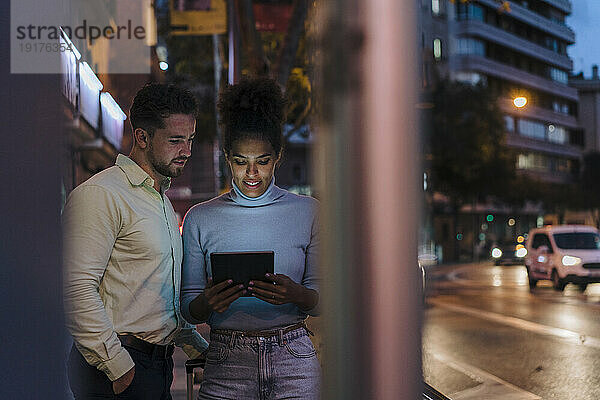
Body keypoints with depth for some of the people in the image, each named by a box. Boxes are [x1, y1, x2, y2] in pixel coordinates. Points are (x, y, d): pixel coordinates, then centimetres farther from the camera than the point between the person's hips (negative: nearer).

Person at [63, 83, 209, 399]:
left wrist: (200, 350, 17)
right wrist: (119, 368, -21)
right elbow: (77, 289, -21)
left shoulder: (161, 200, 18)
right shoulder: (99, 195, -12)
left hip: (159, 365, 8)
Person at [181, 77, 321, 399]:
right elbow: (189, 309, 4)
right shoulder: (201, 218, 4)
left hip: (293, 361, 0)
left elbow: (323, 299, 4)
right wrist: (208, 302, -18)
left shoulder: (307, 212, 4)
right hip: (227, 363, 0)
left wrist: (295, 294, -18)